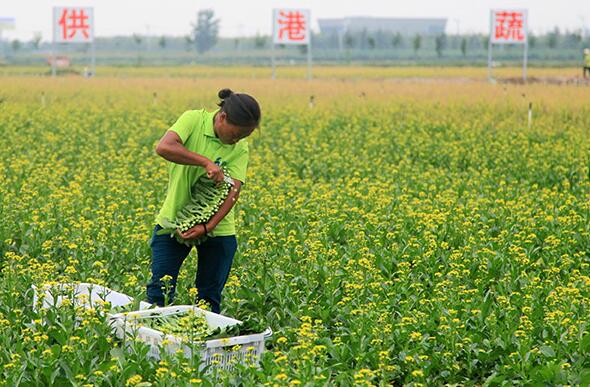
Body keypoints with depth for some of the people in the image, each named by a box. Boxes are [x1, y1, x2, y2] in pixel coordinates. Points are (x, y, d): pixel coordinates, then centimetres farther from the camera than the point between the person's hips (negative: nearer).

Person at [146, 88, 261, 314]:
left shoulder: (240, 148, -4)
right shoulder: (194, 120, -11)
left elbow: (233, 190, -14)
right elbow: (163, 147, -27)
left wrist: (207, 227, -27)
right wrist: (206, 162, -30)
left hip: (216, 227, 2)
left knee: (209, 297, 8)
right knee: (160, 289, -1)